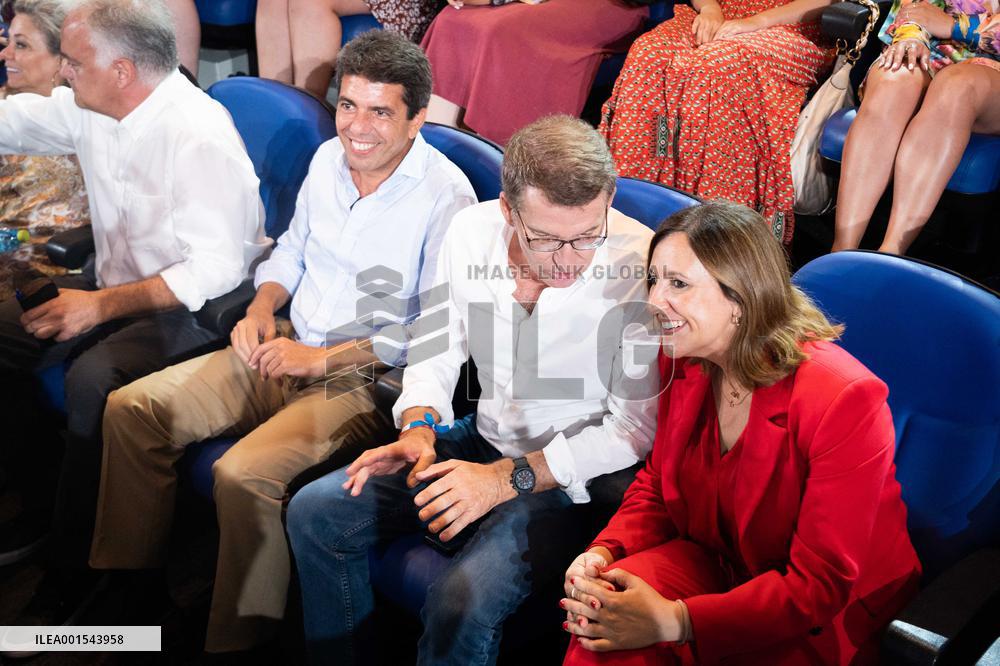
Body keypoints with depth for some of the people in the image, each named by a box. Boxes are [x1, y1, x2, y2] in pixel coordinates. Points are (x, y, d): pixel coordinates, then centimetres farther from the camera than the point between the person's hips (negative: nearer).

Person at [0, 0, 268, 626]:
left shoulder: (200, 138, -25)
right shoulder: (90, 109, 1)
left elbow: (216, 269, -27)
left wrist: (101, 305, -27)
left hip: (193, 309, -9)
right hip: (114, 283, 9)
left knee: (92, 380, -32)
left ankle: (74, 567, -12)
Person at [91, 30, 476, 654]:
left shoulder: (445, 195, -16)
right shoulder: (328, 159, 6)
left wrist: (322, 359, -17)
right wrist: (261, 309, 1)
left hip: (367, 379, -7)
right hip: (283, 354, 8)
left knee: (243, 474, -30)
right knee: (130, 408, -2)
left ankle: (238, 641, -5)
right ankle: (125, 586, 12)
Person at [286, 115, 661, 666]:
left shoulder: (642, 264, -24)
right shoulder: (471, 233, -8)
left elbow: (635, 427, -19)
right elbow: (439, 341, 8)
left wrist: (508, 478, -22)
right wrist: (418, 426, -11)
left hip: (576, 474, -6)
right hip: (484, 438, 6)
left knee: (461, 600, -29)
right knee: (314, 512, 0)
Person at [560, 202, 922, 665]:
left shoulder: (843, 400, -26)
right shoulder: (682, 362, -5)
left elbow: (820, 584, -24)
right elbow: (657, 484, 7)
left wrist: (673, 621, -33)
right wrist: (604, 553, -15)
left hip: (824, 622, -5)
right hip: (713, 561, 5)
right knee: (603, 619, -24)